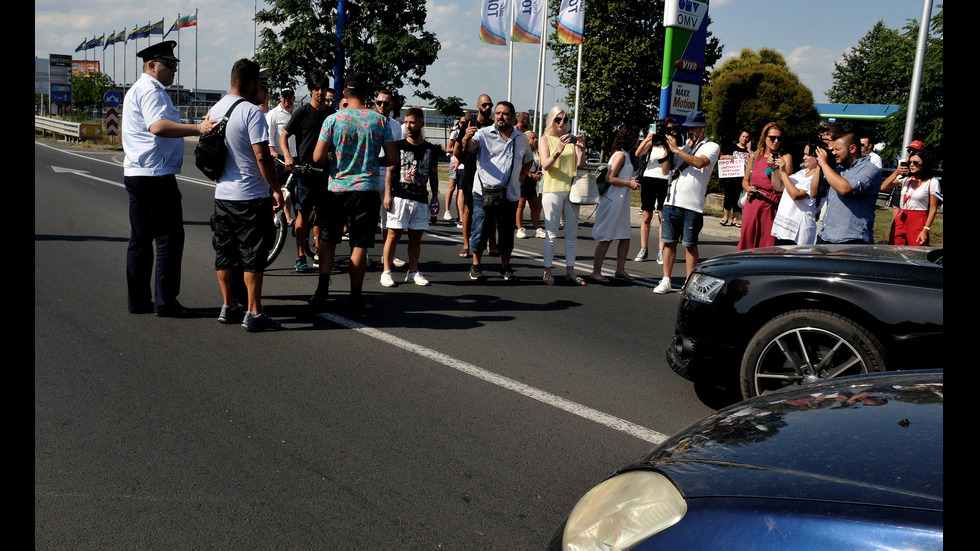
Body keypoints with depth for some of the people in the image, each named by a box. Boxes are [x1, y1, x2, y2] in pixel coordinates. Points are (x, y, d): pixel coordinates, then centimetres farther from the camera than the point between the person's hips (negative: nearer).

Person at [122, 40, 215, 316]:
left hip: (135, 174, 11)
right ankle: (165, 301, -4)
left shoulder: (137, 90, 22)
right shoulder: (151, 91, -12)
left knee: (140, 239, 12)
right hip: (156, 176, -11)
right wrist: (197, 129, -39)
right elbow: (158, 126, -29)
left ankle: (138, 300, 17)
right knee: (170, 239, -6)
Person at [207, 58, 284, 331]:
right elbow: (262, 157, -19)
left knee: (225, 253, 13)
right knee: (253, 256, -2)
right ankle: (254, 314, 1)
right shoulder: (252, 112, -15)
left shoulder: (215, 110, 10)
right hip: (250, 196, -8)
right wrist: (276, 188, -10)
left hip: (222, 194, 8)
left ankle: (228, 307, 22)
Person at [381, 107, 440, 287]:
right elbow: (390, 171, 3)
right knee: (394, 234, -4)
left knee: (416, 236, 7)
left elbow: (433, 175, 15)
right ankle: (386, 272, 1)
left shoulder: (431, 149, 10)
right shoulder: (398, 146, 3)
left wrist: (435, 196, 9)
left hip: (421, 199, 3)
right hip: (399, 197, -2)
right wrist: (387, 194, -5)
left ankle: (413, 272, 16)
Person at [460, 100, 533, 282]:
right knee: (480, 231, 0)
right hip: (484, 193, -3)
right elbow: (469, 147, -21)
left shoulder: (521, 139, 13)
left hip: (510, 195, 3)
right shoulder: (484, 134, -1)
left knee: (507, 233, 10)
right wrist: (467, 138, -44)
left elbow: (528, 160, 29)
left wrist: (520, 177, 14)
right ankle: (476, 266, 13)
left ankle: (506, 267, 22)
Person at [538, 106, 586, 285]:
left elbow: (580, 164, 6)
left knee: (572, 233, 6)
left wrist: (581, 147, -10)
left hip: (571, 189, 5)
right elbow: (545, 165, -13)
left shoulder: (571, 139, 13)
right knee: (551, 234, -6)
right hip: (552, 189, -5)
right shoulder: (545, 140, 2)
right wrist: (558, 150, -28)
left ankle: (570, 271, 12)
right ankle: (547, 271, 1)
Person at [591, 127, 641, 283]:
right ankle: (596, 271, -1)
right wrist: (629, 183, -14)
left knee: (625, 236, 9)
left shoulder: (625, 156, 18)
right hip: (612, 201, -10)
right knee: (606, 238, -7)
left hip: (621, 202, 10)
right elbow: (610, 178, -19)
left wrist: (631, 182, 12)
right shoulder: (620, 155, -12)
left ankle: (620, 269, 18)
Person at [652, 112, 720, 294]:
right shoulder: (682, 145, 18)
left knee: (690, 244, 0)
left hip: (693, 205, -4)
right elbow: (665, 170, 14)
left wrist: (676, 149, -13)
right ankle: (666, 281, 11)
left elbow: (699, 163, -17)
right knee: (669, 242, 4)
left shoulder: (711, 147, 4)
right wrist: (668, 151, -1)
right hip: (672, 201, 4)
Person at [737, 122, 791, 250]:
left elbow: (779, 187, -9)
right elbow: (745, 180, 24)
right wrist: (748, 188, 3)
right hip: (752, 204, 3)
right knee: (746, 242, 3)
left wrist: (774, 168, -20)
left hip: (772, 206, -3)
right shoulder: (755, 156, 11)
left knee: (768, 245, -4)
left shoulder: (785, 157, 0)